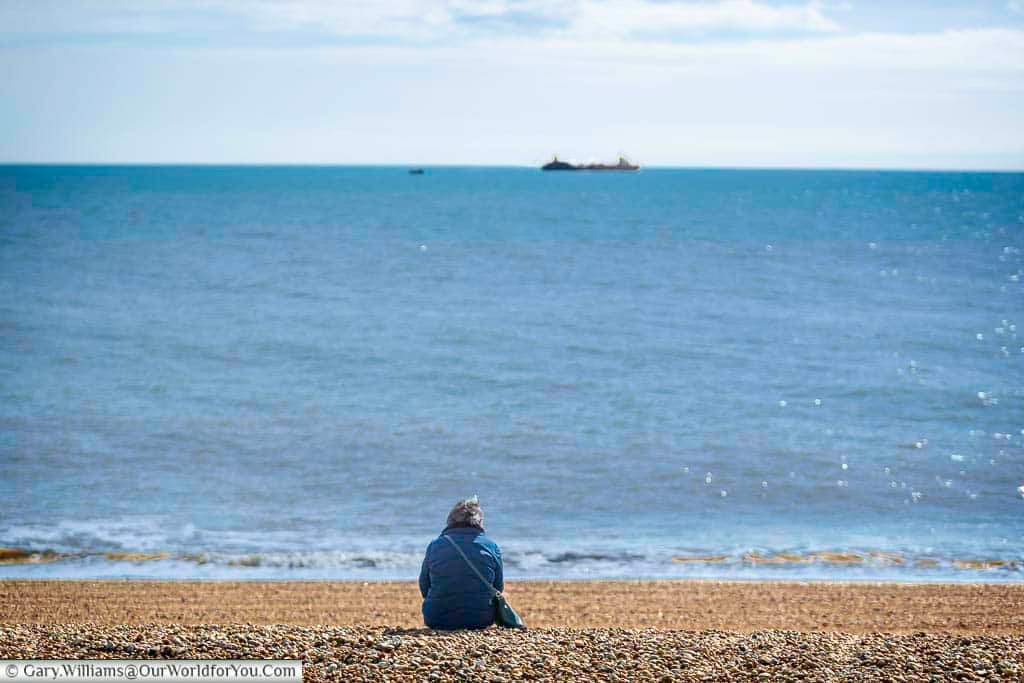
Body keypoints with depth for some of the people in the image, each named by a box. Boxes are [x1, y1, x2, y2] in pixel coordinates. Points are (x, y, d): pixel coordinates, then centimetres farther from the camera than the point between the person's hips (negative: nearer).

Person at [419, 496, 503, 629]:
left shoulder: (434, 545, 1)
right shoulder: (491, 547, 0)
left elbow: (424, 588, 9)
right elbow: (499, 587, 7)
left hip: (437, 621, 1)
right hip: (481, 621, -1)